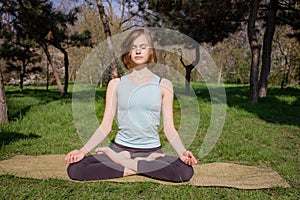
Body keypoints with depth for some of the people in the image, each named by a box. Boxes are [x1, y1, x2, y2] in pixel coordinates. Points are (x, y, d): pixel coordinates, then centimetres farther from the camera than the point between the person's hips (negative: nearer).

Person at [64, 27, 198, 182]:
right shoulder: (116, 84, 6)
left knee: (186, 171, -29)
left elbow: (169, 128, 2)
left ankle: (123, 162, -11)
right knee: (74, 169, -21)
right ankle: (142, 166, -11)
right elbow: (105, 126, 3)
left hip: (152, 151, 0)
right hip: (120, 148, 1)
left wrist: (182, 152, -16)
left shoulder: (163, 85, 4)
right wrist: (83, 151, -10)